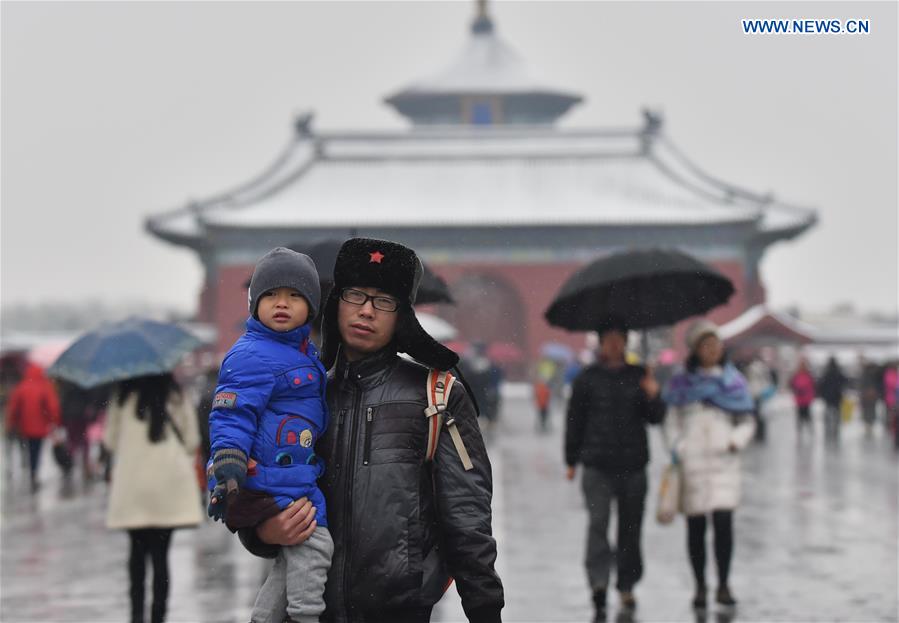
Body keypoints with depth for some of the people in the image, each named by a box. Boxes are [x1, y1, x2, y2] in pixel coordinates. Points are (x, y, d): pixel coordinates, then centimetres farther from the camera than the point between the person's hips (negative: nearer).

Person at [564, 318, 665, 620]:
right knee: (598, 521, -16)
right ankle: (598, 583, -23)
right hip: (597, 464, -2)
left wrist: (653, 397, -14)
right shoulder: (587, 378, 5)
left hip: (633, 463, 2)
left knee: (630, 526, 8)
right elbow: (575, 421, 9)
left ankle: (627, 584, 20)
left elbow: (655, 418, 7)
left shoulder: (639, 376, 9)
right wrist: (571, 460, 8)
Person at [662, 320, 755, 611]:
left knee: (723, 522, -11)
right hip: (691, 462, 0)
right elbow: (671, 423, 10)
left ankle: (723, 585, 0)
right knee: (696, 526, 3)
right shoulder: (681, 382, 8)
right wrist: (676, 449, -6)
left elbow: (747, 422, 12)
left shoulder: (734, 380, 9)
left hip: (723, 461, 0)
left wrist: (736, 441, -7)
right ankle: (700, 586, 13)